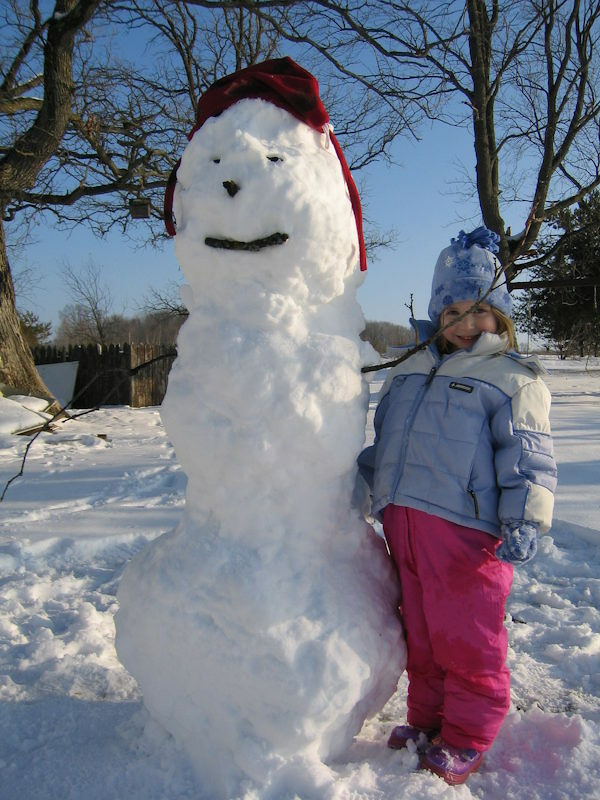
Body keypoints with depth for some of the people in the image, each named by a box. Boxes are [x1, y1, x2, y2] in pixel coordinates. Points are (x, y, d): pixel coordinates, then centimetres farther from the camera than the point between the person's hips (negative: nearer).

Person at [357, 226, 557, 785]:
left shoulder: (512, 379, -2)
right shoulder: (408, 373, 18)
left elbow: (527, 459, -9)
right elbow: (383, 442, 26)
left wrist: (525, 522, -18)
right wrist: (362, 487, 25)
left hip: (465, 529, -6)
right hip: (402, 523, 6)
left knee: (466, 641, 4)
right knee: (419, 634, 17)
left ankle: (465, 739, 24)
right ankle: (427, 719, 35)